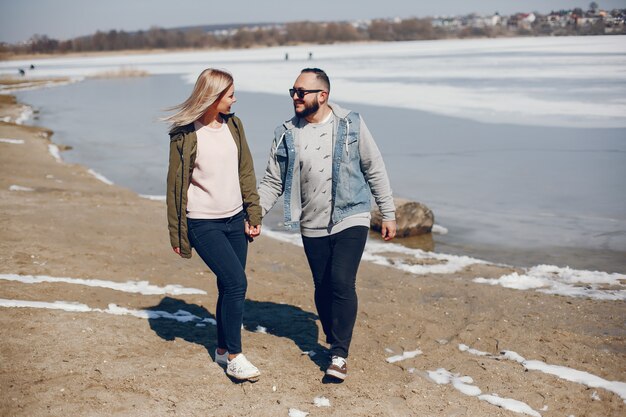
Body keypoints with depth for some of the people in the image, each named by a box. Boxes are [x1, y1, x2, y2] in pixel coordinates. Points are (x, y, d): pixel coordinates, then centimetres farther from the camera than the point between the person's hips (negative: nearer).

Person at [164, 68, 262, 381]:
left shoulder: (233, 125, 5)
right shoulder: (185, 135, -10)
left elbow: (246, 172, 9)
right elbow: (176, 185, -5)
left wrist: (253, 214, 5)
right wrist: (177, 234, -3)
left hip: (234, 220, 6)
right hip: (203, 224, -5)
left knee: (229, 286, 9)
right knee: (236, 281, -14)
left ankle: (223, 349, 25)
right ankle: (234, 357, -3)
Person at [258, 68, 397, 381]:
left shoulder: (351, 124, -3)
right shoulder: (286, 134, 1)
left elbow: (375, 170, 3)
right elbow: (272, 182, 5)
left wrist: (388, 213, 4)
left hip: (350, 220, -3)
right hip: (312, 227, 3)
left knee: (342, 283, -15)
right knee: (323, 289, 9)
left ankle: (339, 355, -5)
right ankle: (334, 342, 30)